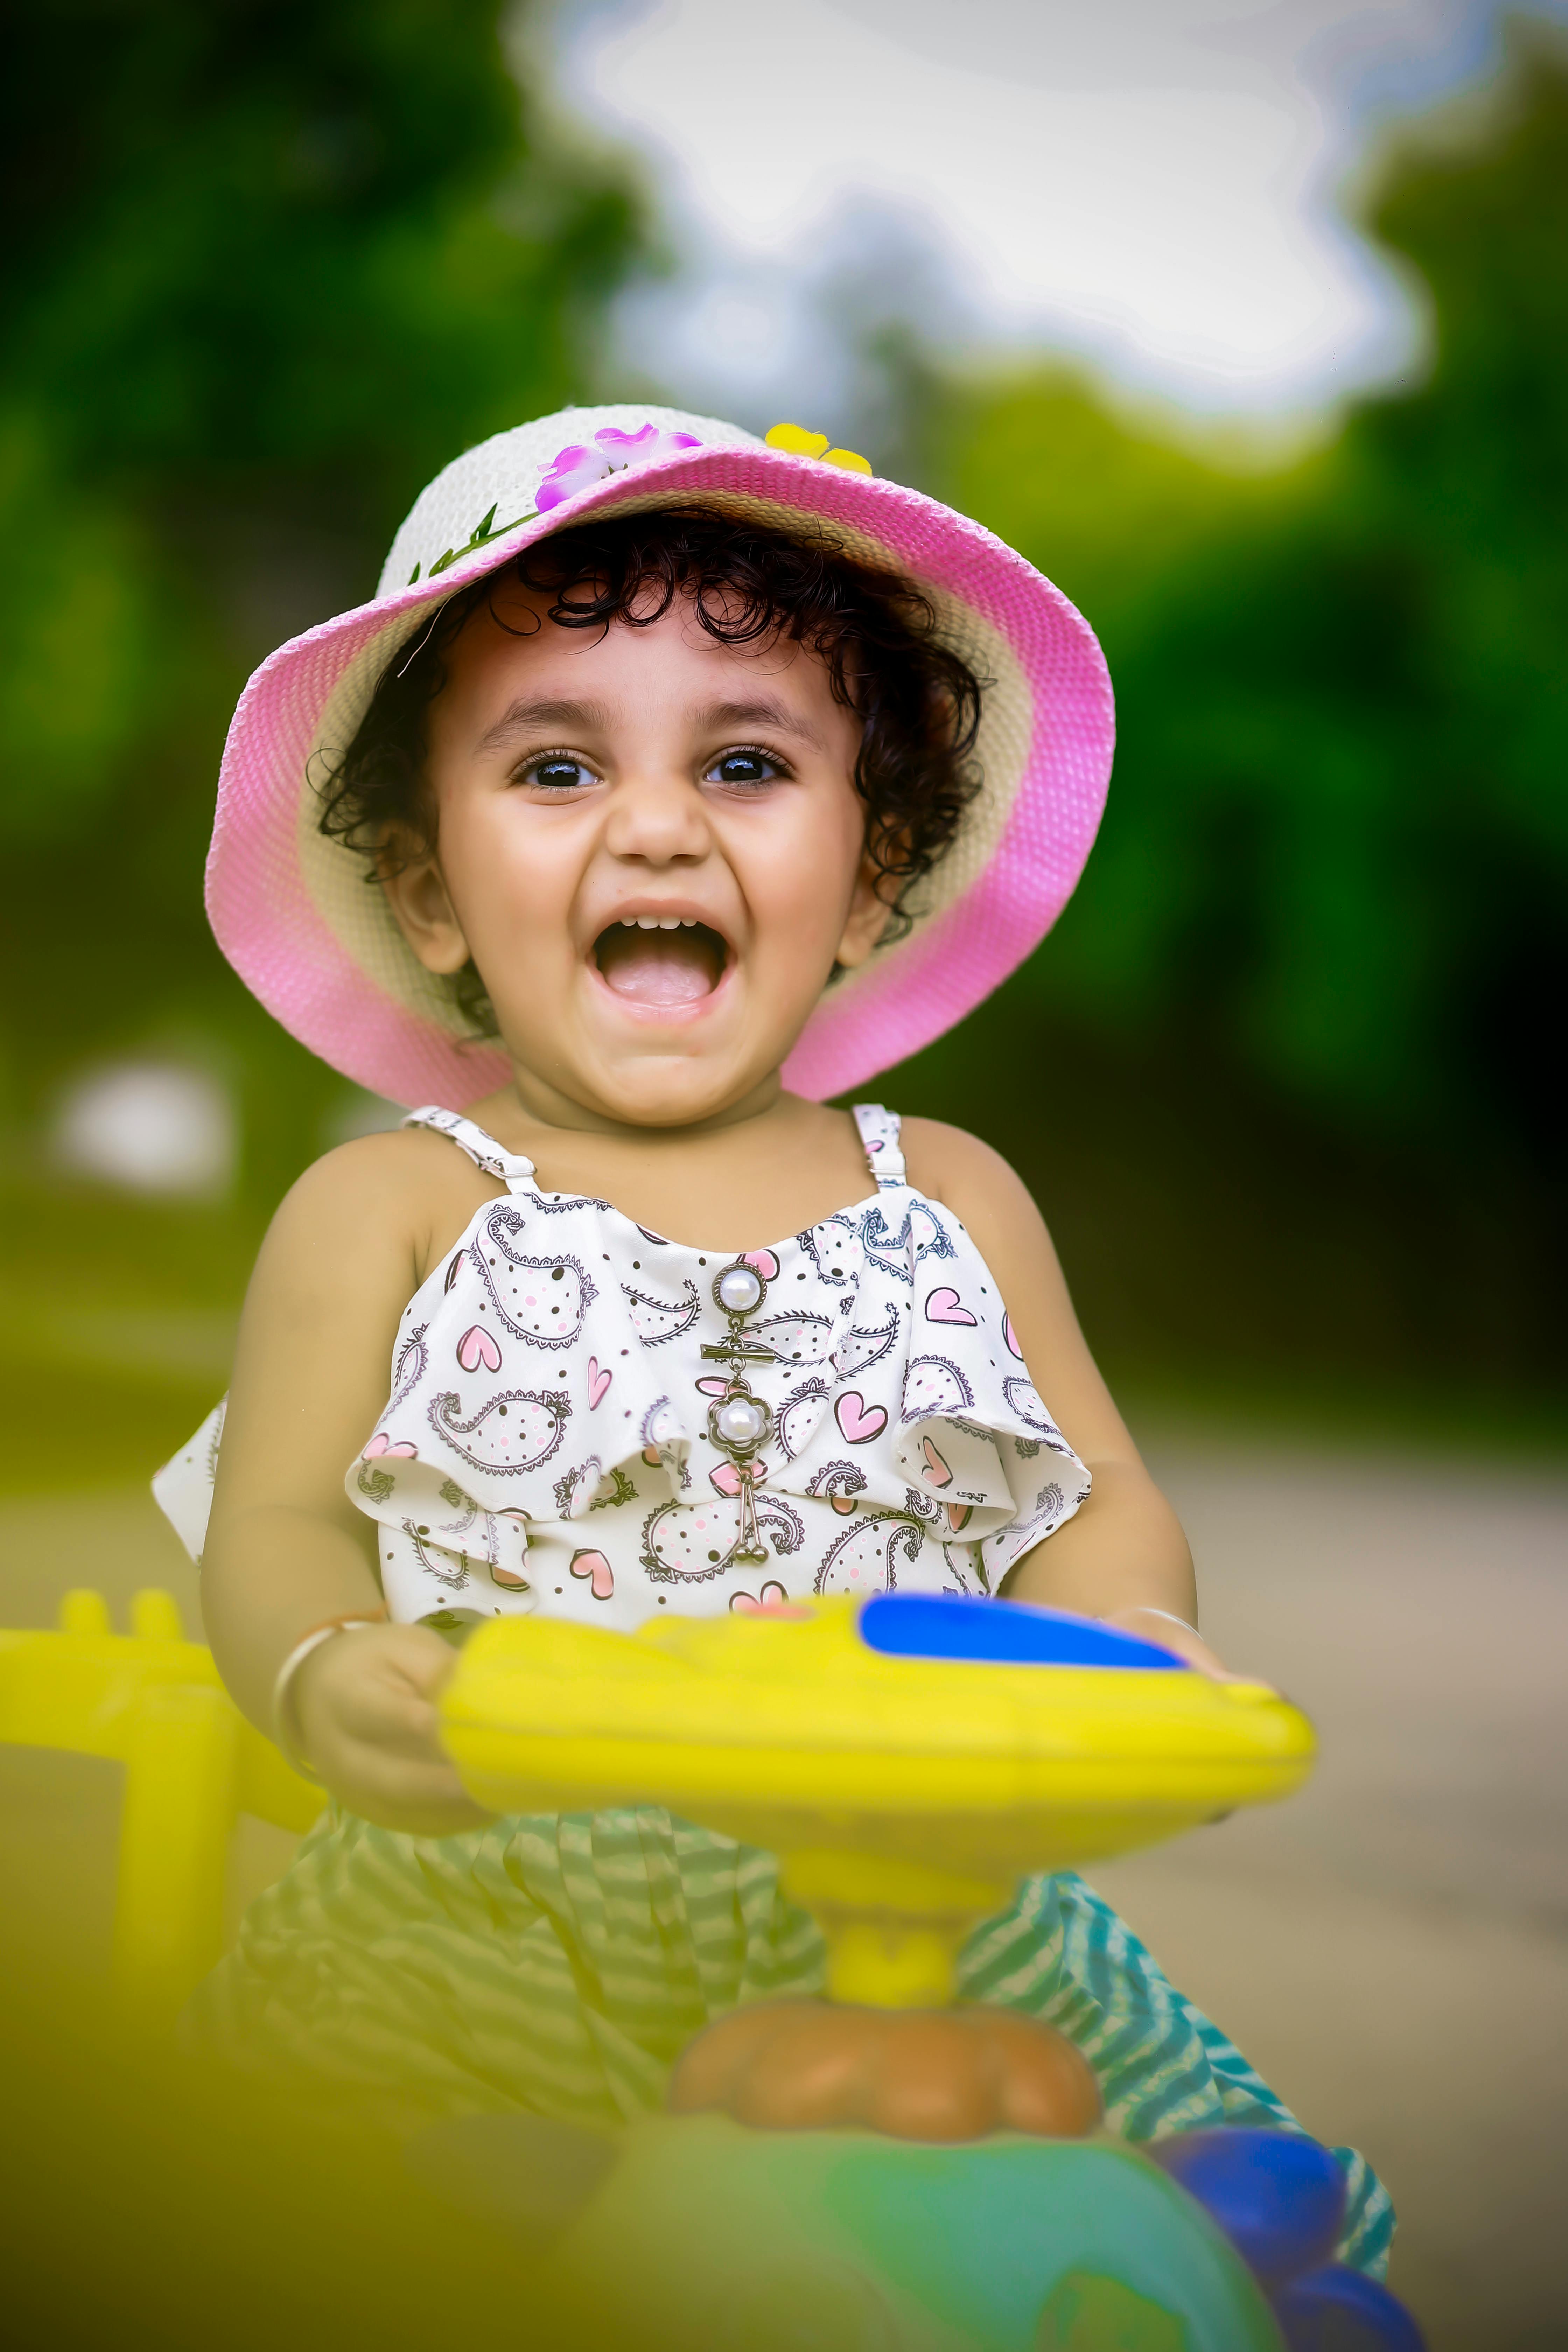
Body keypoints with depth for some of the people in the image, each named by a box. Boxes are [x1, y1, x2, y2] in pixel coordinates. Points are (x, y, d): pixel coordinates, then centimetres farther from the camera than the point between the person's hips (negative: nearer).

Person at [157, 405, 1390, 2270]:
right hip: (494, 1907, -1)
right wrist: (325, 1681, -22)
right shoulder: (385, 1210, 5)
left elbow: (1095, 1504, 12)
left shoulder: (952, 1201, 12)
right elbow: (276, 1523, 1)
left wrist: (1139, 1648, -12)